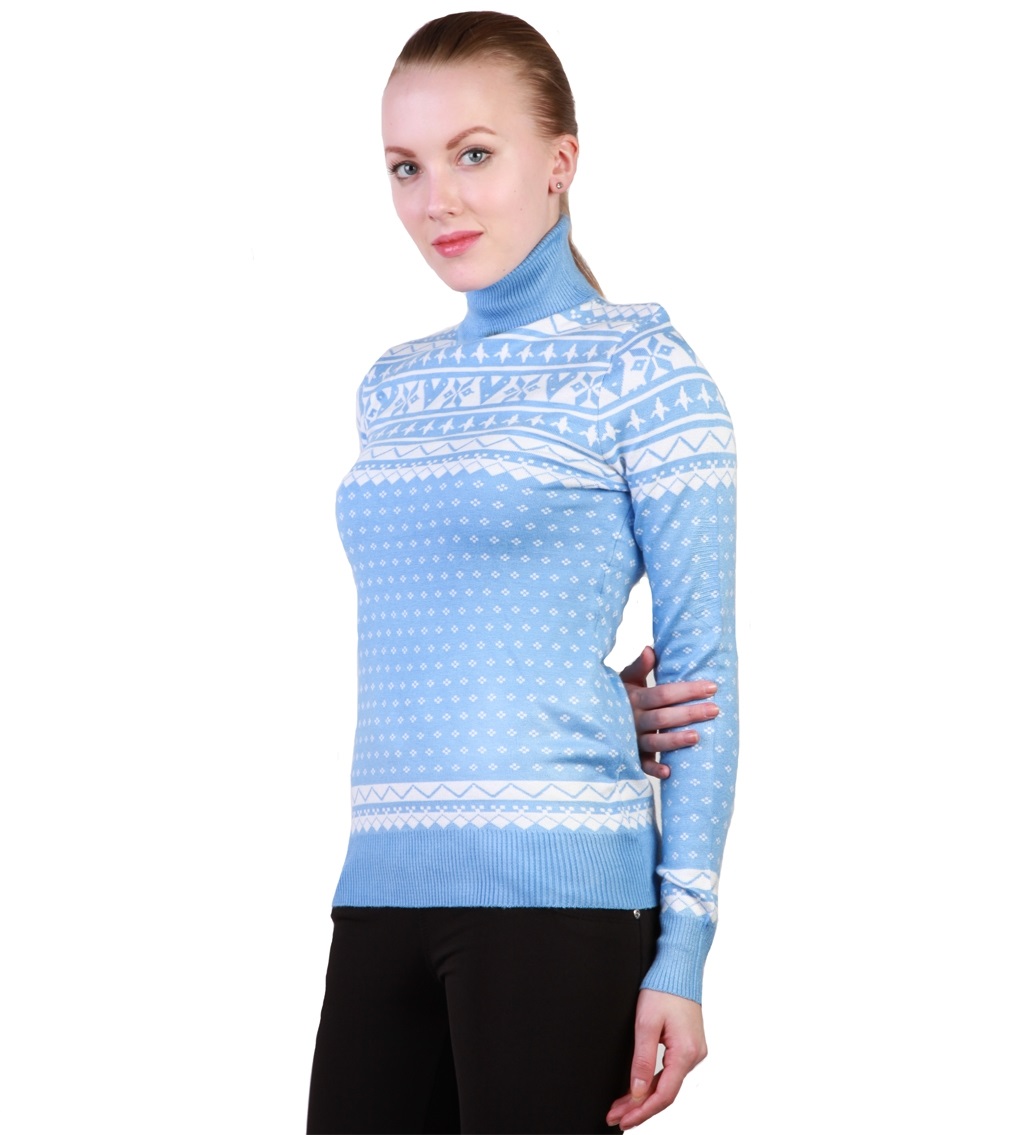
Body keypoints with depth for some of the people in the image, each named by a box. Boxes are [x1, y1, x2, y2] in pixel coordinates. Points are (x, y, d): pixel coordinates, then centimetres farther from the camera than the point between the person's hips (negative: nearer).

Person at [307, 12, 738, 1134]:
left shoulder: (641, 368, -1)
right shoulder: (392, 389, 16)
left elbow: (701, 667, -4)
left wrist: (682, 948, -9)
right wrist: (609, 711, -1)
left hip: (554, 887, -5)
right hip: (383, 885, 6)